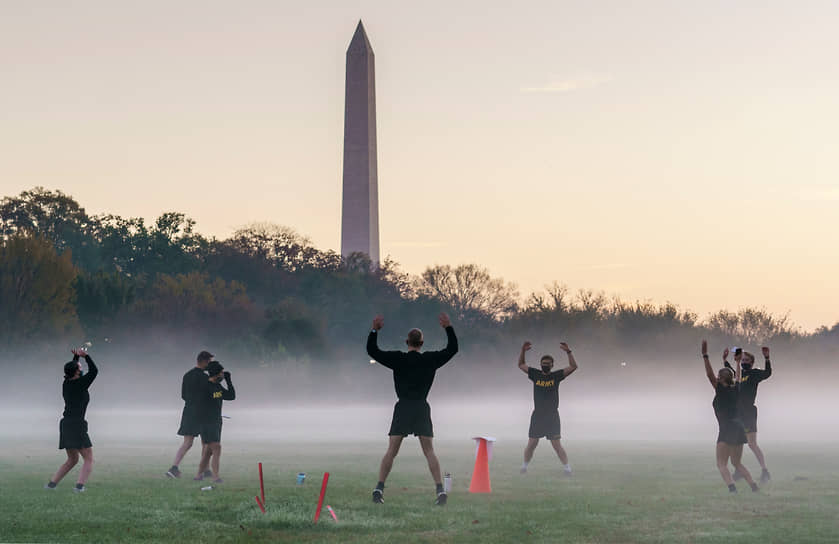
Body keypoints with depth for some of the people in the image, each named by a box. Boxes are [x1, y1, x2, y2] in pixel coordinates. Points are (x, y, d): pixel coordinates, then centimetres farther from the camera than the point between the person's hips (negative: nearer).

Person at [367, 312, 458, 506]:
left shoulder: (398, 359, -1)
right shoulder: (430, 359, 3)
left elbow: (372, 351, 4)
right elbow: (452, 349, 16)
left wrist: (374, 330, 5)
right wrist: (449, 328, 18)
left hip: (402, 408, -1)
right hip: (422, 408, 1)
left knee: (391, 452, 1)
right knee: (429, 452, 3)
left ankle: (379, 488, -6)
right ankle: (440, 490, -7)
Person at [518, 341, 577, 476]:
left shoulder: (556, 376, 2)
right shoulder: (535, 374, 7)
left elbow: (573, 367, -4)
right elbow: (521, 365, 13)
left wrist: (568, 352, -15)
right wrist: (523, 351, -2)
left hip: (552, 416, -2)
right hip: (537, 415, 2)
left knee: (556, 444, -6)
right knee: (531, 444, 4)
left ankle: (566, 467, -3)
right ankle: (524, 465, 18)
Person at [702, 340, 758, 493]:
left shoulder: (721, 389, -4)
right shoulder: (736, 390, 13)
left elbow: (709, 374, -11)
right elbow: (737, 377, 33)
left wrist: (705, 355, -12)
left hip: (727, 429, -7)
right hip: (739, 428, 8)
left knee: (721, 464, -9)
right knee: (737, 463, 20)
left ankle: (732, 487, -30)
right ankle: (753, 485, 7)